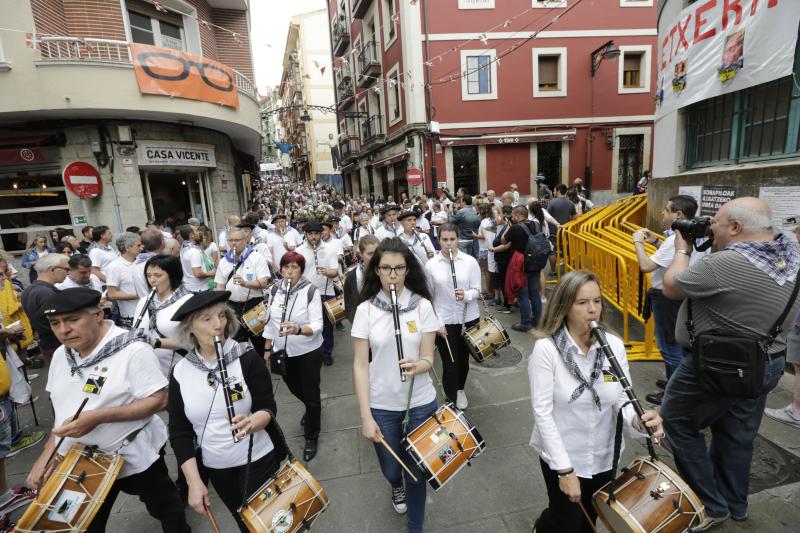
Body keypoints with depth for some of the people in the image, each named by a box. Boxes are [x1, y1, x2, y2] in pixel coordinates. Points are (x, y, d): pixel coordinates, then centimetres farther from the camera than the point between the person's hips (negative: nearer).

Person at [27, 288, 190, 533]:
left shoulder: (132, 349, -23)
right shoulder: (61, 355, 0)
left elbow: (158, 400, -24)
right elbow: (62, 406, 11)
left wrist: (98, 416, -30)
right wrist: (47, 453, 3)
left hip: (135, 457, -5)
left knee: (166, 510, 17)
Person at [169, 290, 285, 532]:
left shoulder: (247, 357, -15)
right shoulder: (180, 371, -7)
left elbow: (269, 408, -13)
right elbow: (179, 431, -2)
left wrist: (251, 422, -34)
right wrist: (194, 482, -7)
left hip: (258, 462, -3)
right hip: (215, 468, 3)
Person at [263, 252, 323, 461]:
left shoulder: (311, 291, -18)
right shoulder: (274, 290, -2)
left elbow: (317, 325, -23)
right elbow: (271, 321, 9)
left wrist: (298, 329, -42)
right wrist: (267, 349, 11)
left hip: (308, 352, -5)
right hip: (283, 351, 5)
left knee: (311, 395, 7)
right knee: (295, 389, 25)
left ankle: (311, 438, 29)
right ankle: (311, 409, 57)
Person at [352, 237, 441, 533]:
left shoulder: (422, 305, -10)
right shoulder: (365, 310, -10)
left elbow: (428, 358, -9)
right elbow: (360, 366, -7)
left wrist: (417, 365, -32)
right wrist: (365, 416, -11)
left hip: (420, 403, 0)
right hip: (381, 406, 1)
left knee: (417, 472, 12)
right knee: (391, 469, 19)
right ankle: (397, 486, 57)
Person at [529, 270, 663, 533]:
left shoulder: (614, 345, -9)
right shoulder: (546, 348, -22)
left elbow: (623, 400, -6)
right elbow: (542, 412, -20)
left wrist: (638, 421, -29)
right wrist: (565, 470, -18)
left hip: (604, 455, 4)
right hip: (561, 456, -3)